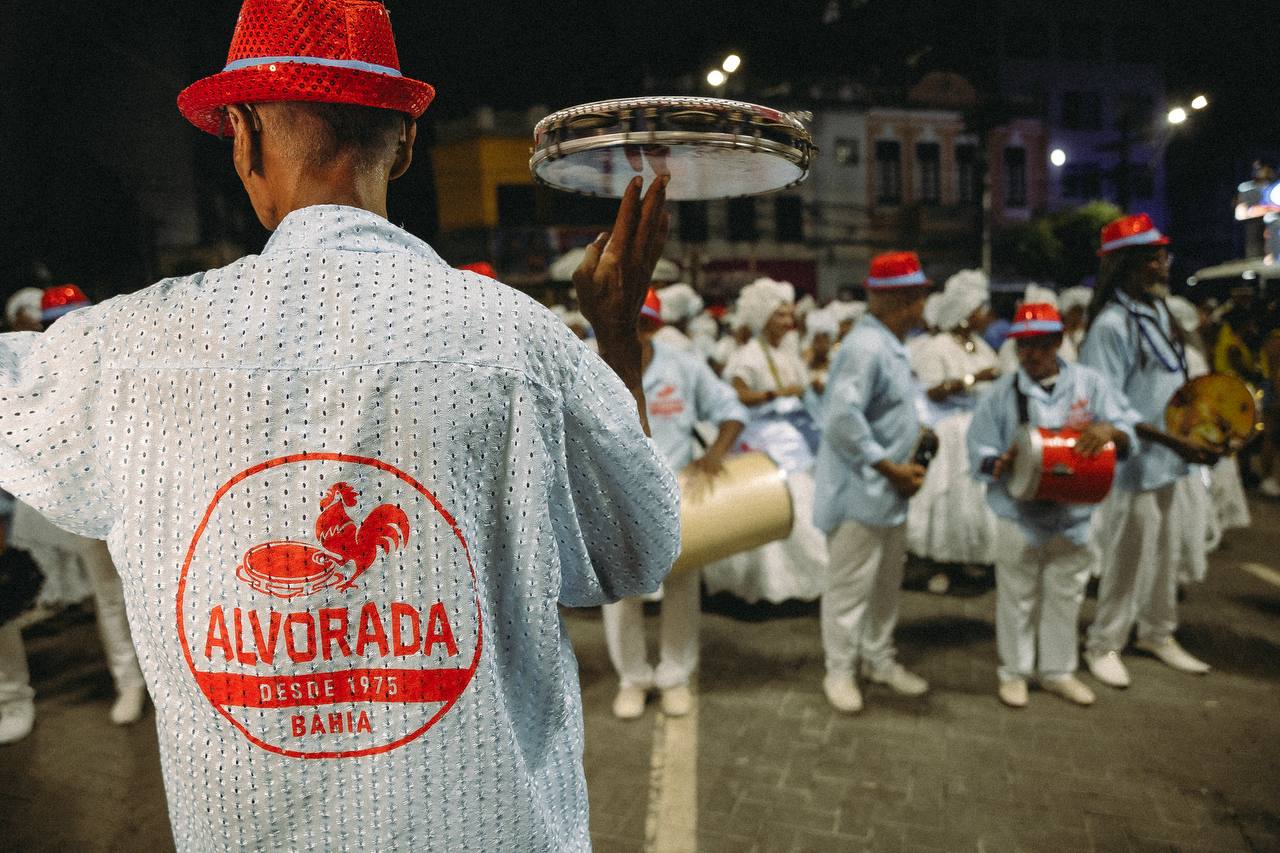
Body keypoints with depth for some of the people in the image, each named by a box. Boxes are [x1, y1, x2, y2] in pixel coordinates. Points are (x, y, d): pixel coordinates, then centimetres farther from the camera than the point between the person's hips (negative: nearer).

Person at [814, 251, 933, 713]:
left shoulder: (889, 344, 10)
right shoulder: (865, 348, -22)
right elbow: (842, 420, -30)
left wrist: (905, 463, 7)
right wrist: (893, 469, -21)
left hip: (889, 489, 10)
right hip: (860, 490, -10)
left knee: (888, 581, 20)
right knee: (851, 585, 3)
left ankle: (879, 660, 37)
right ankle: (840, 672, 20)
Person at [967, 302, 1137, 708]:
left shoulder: (1089, 383, -1)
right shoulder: (1003, 391, -5)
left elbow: (1129, 430, -4)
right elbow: (977, 450, -4)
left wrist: (1109, 430, -27)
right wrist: (1001, 463, -25)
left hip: (1074, 515, 2)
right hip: (1020, 515, -2)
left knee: (1065, 597, 16)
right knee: (1017, 598, 10)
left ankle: (1058, 670, 34)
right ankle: (1014, 671, 27)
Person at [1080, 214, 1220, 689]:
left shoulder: (1158, 311, 8)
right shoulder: (1111, 325, -20)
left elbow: (1173, 386, 17)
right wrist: (1174, 440, -25)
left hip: (1164, 460, 9)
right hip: (1132, 463, -8)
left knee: (1164, 552, 20)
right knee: (1127, 559, 2)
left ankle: (1158, 634, 38)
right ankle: (1103, 646, 21)